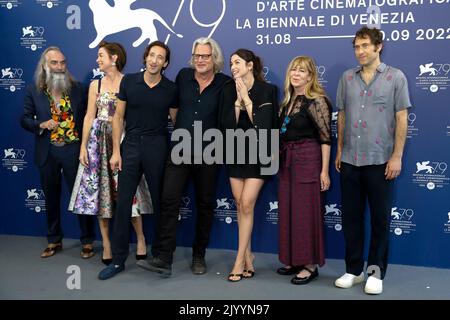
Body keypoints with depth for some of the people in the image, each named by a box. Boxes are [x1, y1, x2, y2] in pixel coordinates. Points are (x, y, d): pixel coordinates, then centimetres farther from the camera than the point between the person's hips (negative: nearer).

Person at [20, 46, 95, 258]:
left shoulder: (77, 88, 1)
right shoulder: (33, 91, 2)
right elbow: (25, 119, 6)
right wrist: (41, 125, -15)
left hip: (73, 150, -2)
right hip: (48, 153, 2)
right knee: (51, 198, 13)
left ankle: (87, 241, 14)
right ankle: (54, 240, 29)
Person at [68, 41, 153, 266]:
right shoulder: (95, 85, 9)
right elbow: (89, 116, 8)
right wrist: (83, 146, 1)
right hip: (99, 141, 4)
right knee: (100, 190, 4)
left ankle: (140, 238, 12)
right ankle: (106, 243, 13)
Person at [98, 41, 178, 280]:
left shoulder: (170, 89, -1)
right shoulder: (129, 81, 2)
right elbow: (118, 117, 4)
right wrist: (116, 151, -1)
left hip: (157, 147, -1)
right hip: (131, 144, 1)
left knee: (160, 201, 7)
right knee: (123, 202, 2)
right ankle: (118, 259, 12)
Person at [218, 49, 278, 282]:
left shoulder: (267, 90, -8)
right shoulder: (229, 90, 1)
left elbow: (263, 124, -18)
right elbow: (227, 125, -6)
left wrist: (247, 98, -16)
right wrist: (238, 100, -15)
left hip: (257, 153, -4)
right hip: (236, 152, 4)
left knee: (246, 204, -8)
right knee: (240, 204, 6)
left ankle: (239, 261, 1)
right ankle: (248, 257, 19)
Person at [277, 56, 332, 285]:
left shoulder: (317, 101, -10)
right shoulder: (287, 100, 12)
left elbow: (325, 138, -12)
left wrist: (324, 171, -14)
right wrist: (281, 158, 10)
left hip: (308, 160, -7)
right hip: (287, 161, 8)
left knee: (306, 211, -1)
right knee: (288, 211, 11)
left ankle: (311, 264, 12)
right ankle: (295, 260, 24)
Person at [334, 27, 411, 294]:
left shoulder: (396, 77, -1)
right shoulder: (347, 78, 8)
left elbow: (401, 119, -3)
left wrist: (397, 157, -8)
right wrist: (340, 151, 11)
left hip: (380, 161, -3)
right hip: (350, 160, 3)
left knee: (380, 218, 6)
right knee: (351, 217, 9)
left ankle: (376, 272, 20)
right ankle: (354, 269, 23)